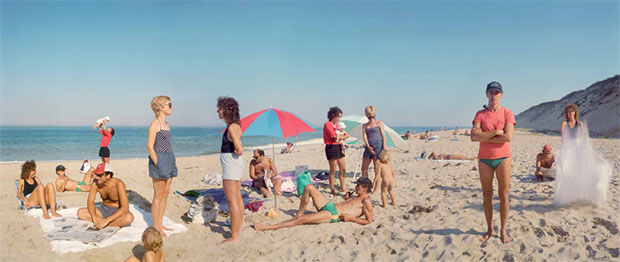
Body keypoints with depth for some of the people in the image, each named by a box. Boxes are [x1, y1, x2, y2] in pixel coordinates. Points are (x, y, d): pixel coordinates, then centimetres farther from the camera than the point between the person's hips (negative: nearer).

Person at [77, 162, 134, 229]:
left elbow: (125, 208, -32)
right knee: (80, 212, -16)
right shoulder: (95, 182, -13)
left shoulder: (118, 184, -26)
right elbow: (90, 202, -10)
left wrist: (106, 221, -38)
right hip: (104, 210, 6)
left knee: (129, 218, -38)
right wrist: (94, 218, -29)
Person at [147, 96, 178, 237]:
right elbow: (149, 146, -14)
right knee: (158, 195, -2)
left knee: (165, 194, 11)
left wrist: (172, 161, 16)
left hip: (169, 159, 8)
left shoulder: (165, 124, 15)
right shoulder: (154, 124, -10)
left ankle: (160, 224, 20)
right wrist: (157, 164, -17)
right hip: (159, 159, -8)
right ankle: (155, 227, 7)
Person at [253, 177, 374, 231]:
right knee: (309, 187, -1)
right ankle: (299, 213, 7)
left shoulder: (366, 202, -4)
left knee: (301, 220, -21)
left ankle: (269, 227, -20)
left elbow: (369, 221, -10)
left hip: (332, 215, -10)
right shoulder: (356, 197, 23)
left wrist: (351, 218, -16)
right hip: (330, 206, 10)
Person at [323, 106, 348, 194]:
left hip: (339, 147, 8)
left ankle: (342, 188, 20)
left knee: (343, 169, 9)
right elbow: (334, 136, -17)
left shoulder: (337, 125, 15)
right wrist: (343, 137, -1)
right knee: (333, 170, -3)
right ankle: (332, 190, 6)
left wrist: (340, 137, -5)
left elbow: (346, 136, 15)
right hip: (331, 148, -8)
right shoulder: (327, 124, -10)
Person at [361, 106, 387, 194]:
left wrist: (384, 148, -10)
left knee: (377, 170, -2)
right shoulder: (364, 125, 15)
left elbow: (383, 136, -1)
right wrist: (368, 147, -15)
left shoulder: (379, 123, 5)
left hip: (378, 146, -5)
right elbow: (364, 136, 2)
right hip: (368, 147, 5)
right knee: (364, 168, 7)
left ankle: (375, 190, 4)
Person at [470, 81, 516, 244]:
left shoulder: (507, 113, 0)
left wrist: (484, 136, -11)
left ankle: (503, 230, 13)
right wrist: (496, 132, -15)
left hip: (503, 157, -1)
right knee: (487, 195, 8)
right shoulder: (480, 114, 3)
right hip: (484, 159, 2)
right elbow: (474, 137, -11)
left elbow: (508, 137, -15)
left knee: (503, 195, 2)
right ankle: (489, 229, 20)